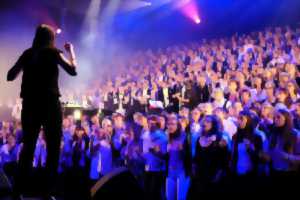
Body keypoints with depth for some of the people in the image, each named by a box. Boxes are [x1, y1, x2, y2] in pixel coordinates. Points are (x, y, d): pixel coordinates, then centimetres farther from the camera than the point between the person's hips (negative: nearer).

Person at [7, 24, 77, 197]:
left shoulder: (27, 53, 10)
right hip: (50, 103, -4)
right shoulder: (53, 52, -1)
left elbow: (10, 76, 13)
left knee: (28, 146, 11)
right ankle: (48, 191, 0)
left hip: (29, 104, 4)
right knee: (53, 147, 3)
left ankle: (19, 190, 8)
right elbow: (73, 71, -1)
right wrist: (71, 51, 11)